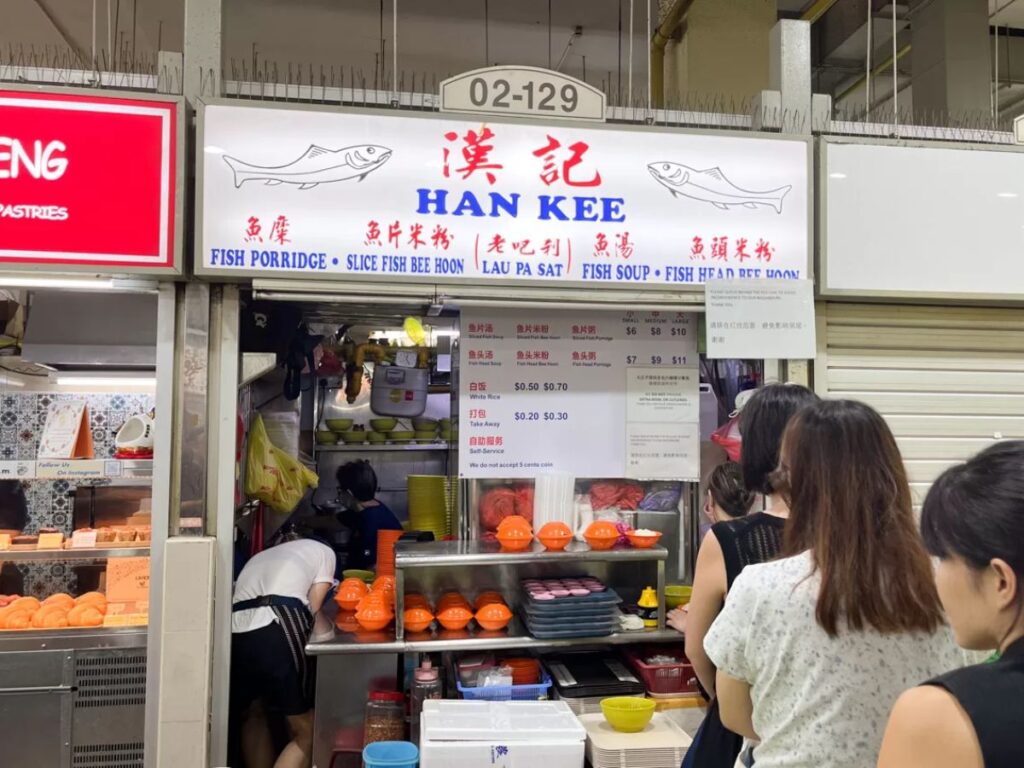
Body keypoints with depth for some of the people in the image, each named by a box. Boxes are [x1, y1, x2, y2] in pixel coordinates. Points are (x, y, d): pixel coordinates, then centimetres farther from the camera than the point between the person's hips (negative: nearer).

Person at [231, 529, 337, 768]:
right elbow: (312, 608, 16)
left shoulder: (259, 558, 39)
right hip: (276, 633, -5)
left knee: (252, 715, 31)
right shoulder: (322, 550, 26)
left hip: (235, 635, 5)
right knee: (305, 736, 10)